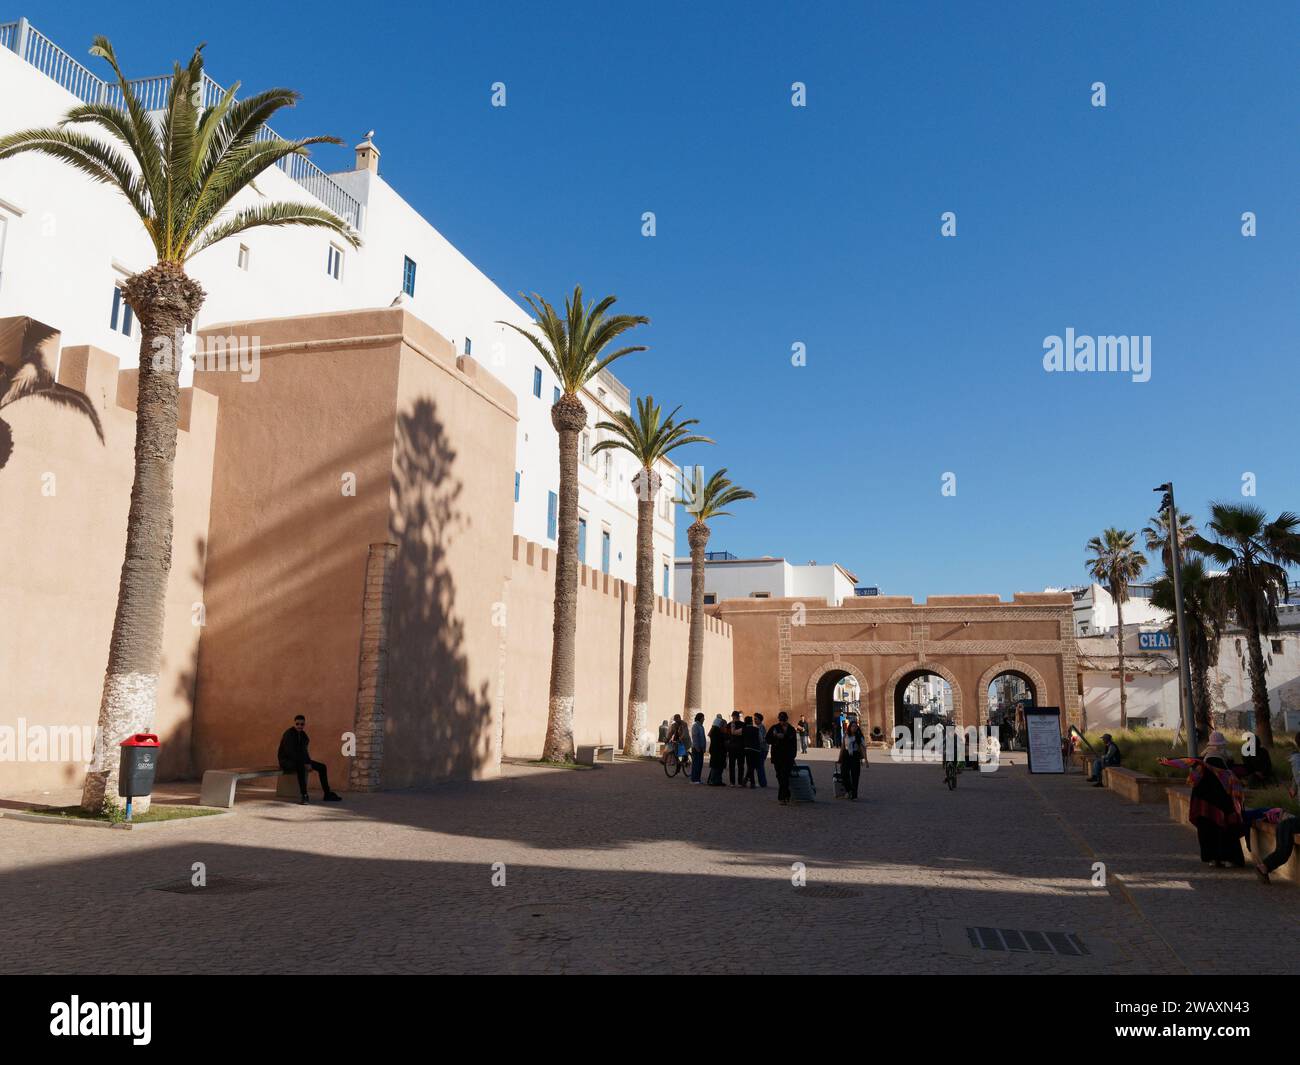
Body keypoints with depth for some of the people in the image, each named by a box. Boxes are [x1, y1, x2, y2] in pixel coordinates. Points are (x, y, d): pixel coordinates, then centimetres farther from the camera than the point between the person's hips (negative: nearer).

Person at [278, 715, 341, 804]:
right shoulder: (289, 734, -18)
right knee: (300, 766, -41)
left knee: (322, 767, 0)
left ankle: (327, 794, 3)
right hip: (286, 760, -8)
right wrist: (304, 763, -26)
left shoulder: (303, 734, 6)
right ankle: (304, 795, -44)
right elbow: (289, 752, -27)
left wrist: (308, 763, -6)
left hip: (298, 761, 8)